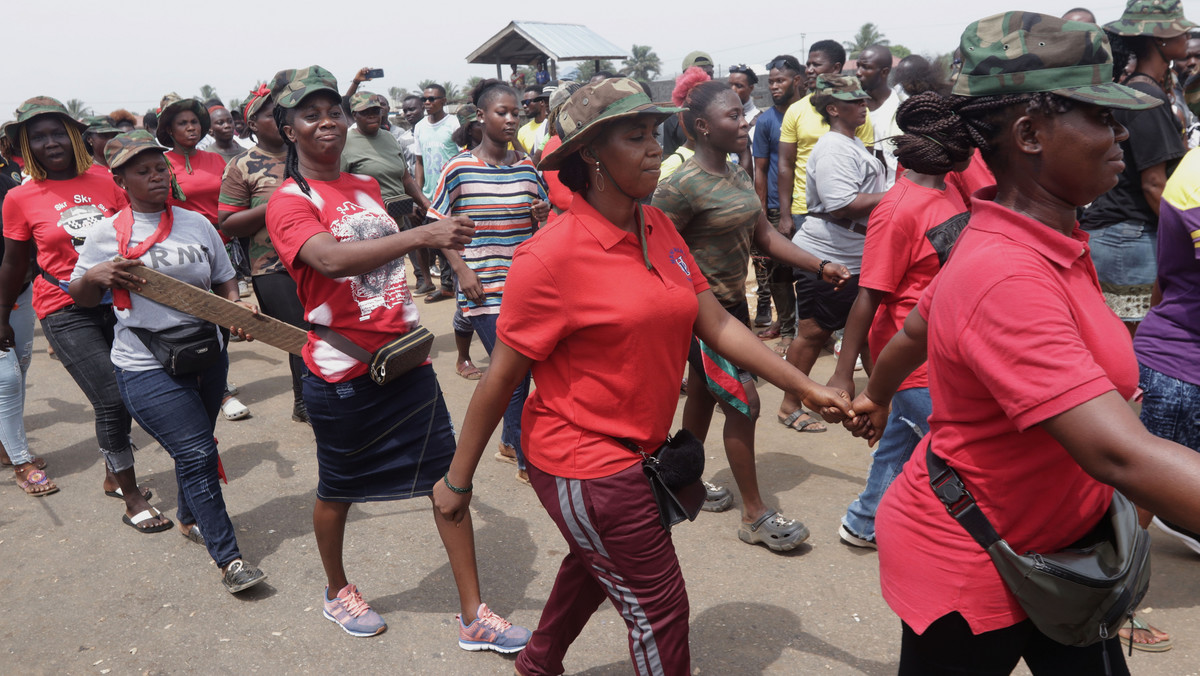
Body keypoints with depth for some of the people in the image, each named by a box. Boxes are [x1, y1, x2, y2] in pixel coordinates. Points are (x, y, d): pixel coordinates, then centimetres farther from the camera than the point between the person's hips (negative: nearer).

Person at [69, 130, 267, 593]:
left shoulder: (197, 224, 5)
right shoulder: (107, 234, -3)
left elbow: (225, 280, 14)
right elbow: (81, 297, 6)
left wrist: (235, 309, -7)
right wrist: (94, 275, -16)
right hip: (148, 369, -4)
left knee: (194, 448, 19)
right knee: (197, 453, -10)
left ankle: (190, 518, 46)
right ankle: (227, 558, 0)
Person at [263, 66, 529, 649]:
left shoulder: (368, 187, 12)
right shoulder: (288, 202, -10)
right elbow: (331, 259, -31)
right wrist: (421, 236, -42)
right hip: (343, 372, -5)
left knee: (449, 479, 1)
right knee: (337, 490, 14)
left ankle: (473, 617, 12)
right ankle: (337, 590, 42)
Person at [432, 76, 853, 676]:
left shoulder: (658, 229, 1)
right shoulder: (552, 255, -21)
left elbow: (718, 325, 3)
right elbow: (500, 380, -16)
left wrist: (808, 388, 0)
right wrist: (457, 481, -9)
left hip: (634, 450, 8)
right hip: (583, 465, -8)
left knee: (593, 567, 29)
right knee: (660, 612, 4)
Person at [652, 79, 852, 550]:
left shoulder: (737, 174, 7)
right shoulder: (684, 186, -21)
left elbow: (763, 234, 9)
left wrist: (820, 267, 1)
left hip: (732, 302, 9)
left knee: (703, 395, 19)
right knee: (743, 404, -4)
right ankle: (754, 516, 9)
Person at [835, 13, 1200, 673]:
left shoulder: (1047, 239, 0)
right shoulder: (1007, 277, -31)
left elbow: (914, 332, 13)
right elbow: (1122, 455, -38)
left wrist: (875, 400, 29)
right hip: (970, 573, -9)